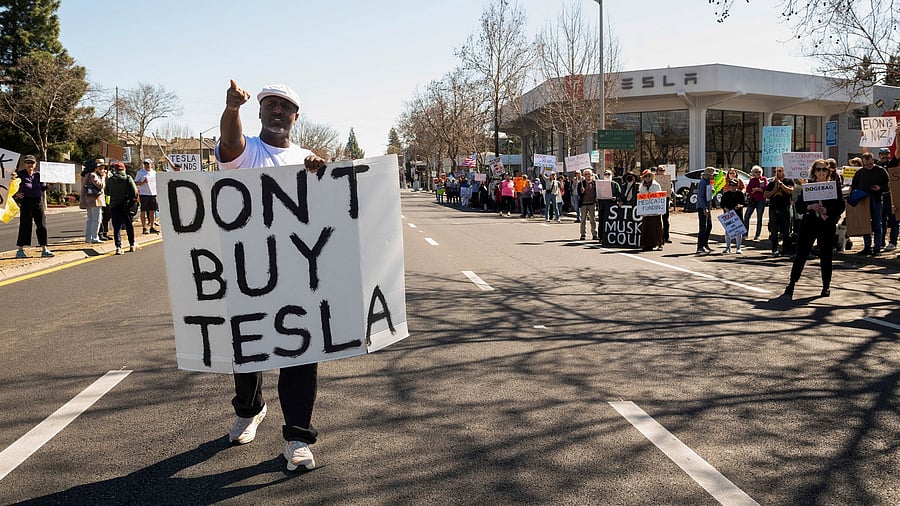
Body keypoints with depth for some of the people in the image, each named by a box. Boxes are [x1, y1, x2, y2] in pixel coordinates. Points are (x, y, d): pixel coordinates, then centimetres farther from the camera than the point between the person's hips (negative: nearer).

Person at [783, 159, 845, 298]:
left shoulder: (834, 187, 4)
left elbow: (841, 207, 1)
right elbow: (798, 206, 1)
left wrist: (827, 210, -16)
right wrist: (810, 207, -17)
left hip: (827, 226, 0)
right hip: (808, 225, 0)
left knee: (826, 257, 4)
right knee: (800, 255, -1)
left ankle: (826, 286, 17)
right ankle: (791, 284, 6)